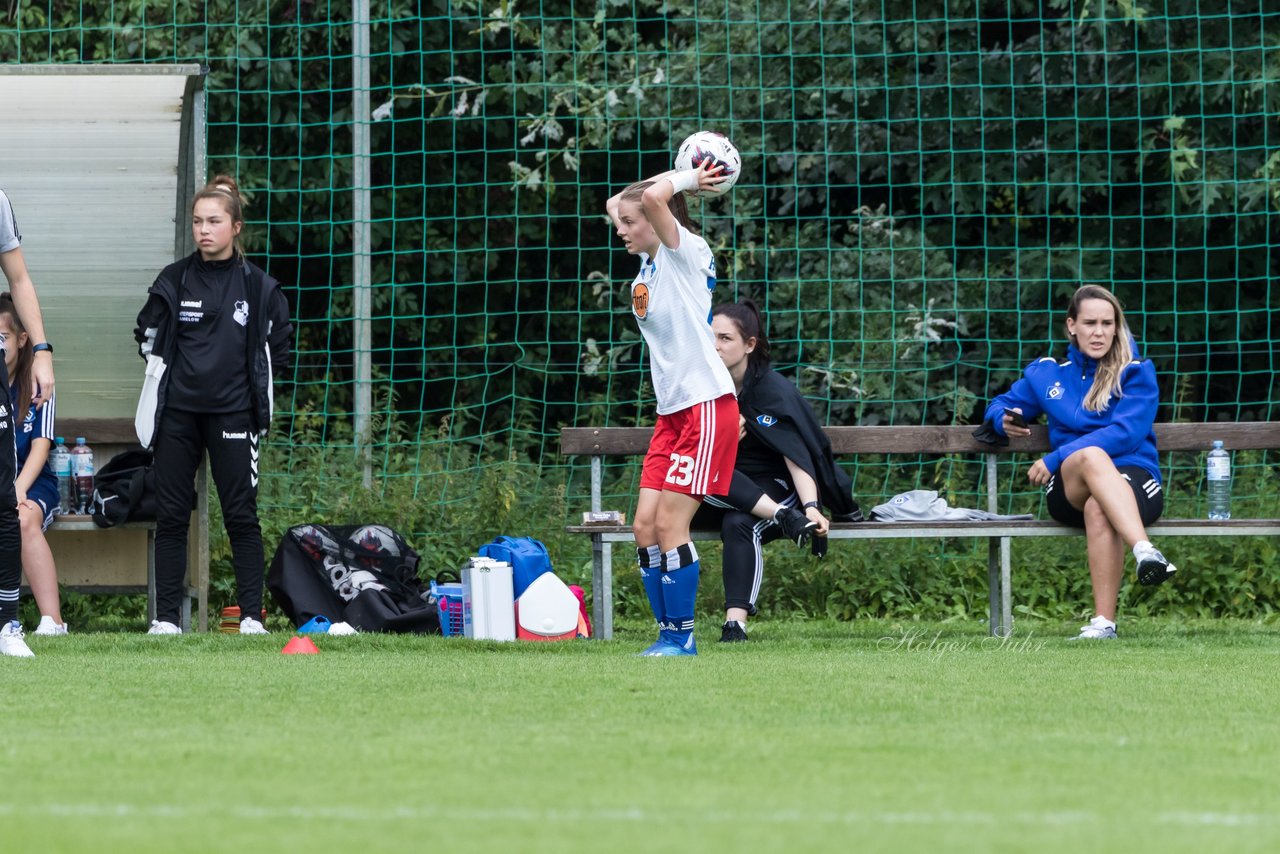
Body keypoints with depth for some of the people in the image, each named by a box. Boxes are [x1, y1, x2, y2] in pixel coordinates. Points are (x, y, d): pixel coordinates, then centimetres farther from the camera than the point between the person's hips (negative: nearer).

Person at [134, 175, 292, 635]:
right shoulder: (173, 280, 2)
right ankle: (165, 618, 5)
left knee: (241, 515, -2)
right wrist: (178, 373, 12)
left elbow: (278, 347, 10)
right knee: (171, 515, 2)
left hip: (233, 413, -2)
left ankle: (251, 616, 1)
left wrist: (252, 383, 7)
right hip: (177, 413, 2)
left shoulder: (258, 286, -1)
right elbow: (147, 337, 14)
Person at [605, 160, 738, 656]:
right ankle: (669, 634, 8)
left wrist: (686, 182, -9)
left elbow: (653, 197, -27)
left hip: (706, 407, -8)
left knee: (669, 524, -10)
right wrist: (686, 179, 16)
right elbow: (615, 203, 26)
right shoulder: (648, 261, 14)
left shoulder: (684, 252, -10)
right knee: (645, 526, 2)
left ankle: (682, 637, -3)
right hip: (672, 411, 8)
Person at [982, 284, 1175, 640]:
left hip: (1135, 481, -1)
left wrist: (1055, 459, -15)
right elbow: (1000, 406, 33)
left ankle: (1104, 623, -51)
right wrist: (1004, 421, 4)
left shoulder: (1136, 372, 5)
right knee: (1091, 455, -39)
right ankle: (1145, 551, -61)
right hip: (1069, 488, 1)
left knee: (1099, 508, -42)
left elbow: (1126, 433, -10)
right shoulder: (1046, 372, 18)